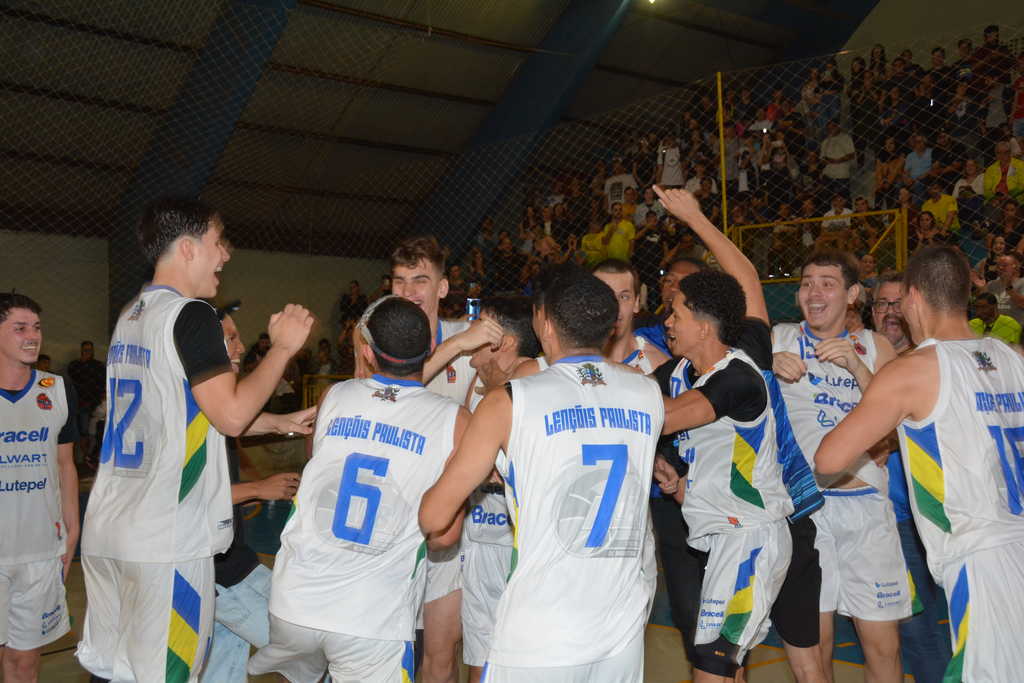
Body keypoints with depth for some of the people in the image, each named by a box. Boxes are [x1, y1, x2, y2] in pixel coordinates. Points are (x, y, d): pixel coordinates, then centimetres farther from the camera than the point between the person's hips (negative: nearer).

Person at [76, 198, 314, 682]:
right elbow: (232, 415, -15)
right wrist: (283, 347, -4)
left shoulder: (129, 317, 15)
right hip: (167, 539, -9)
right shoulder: (191, 314, -12)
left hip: (105, 530, 9)